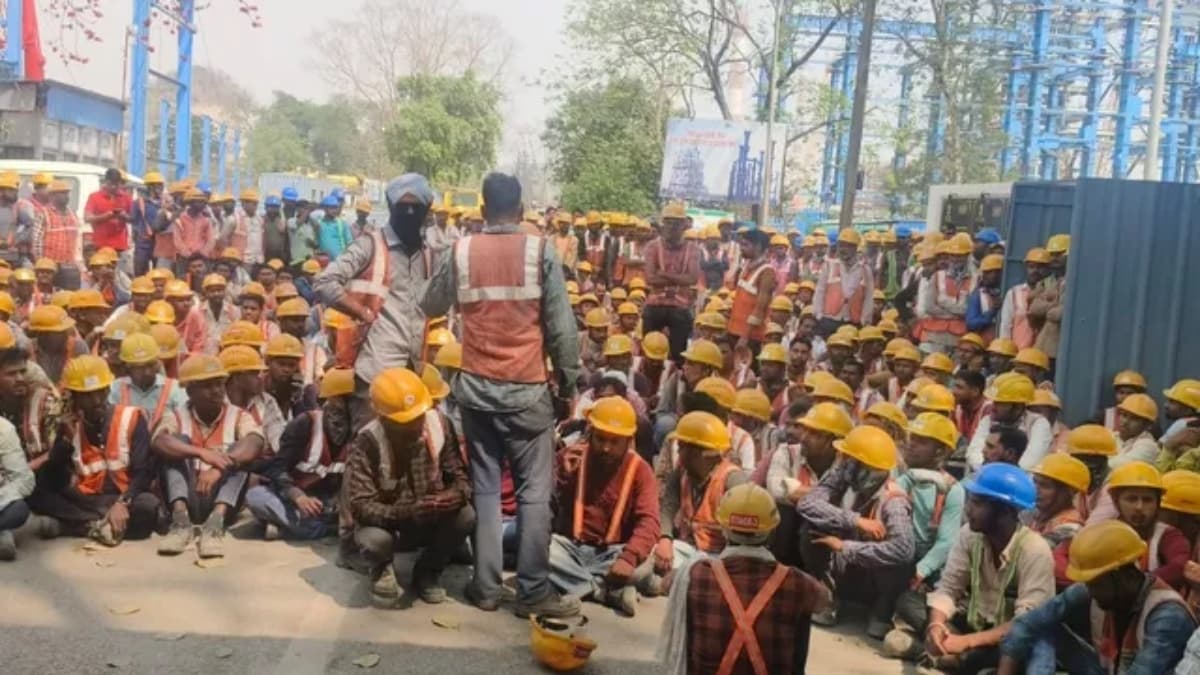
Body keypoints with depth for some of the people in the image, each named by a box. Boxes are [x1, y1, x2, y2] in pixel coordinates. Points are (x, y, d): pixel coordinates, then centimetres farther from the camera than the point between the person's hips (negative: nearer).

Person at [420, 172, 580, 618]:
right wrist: (568, 383, 2)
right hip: (527, 389, -3)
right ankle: (533, 591, 6)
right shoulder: (541, 252, -6)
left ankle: (486, 586, 15)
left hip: (475, 387, 3)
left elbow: (430, 308, 16)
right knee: (534, 492, 4)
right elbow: (562, 328, -6)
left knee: (484, 488, 11)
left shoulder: (460, 252, 1)